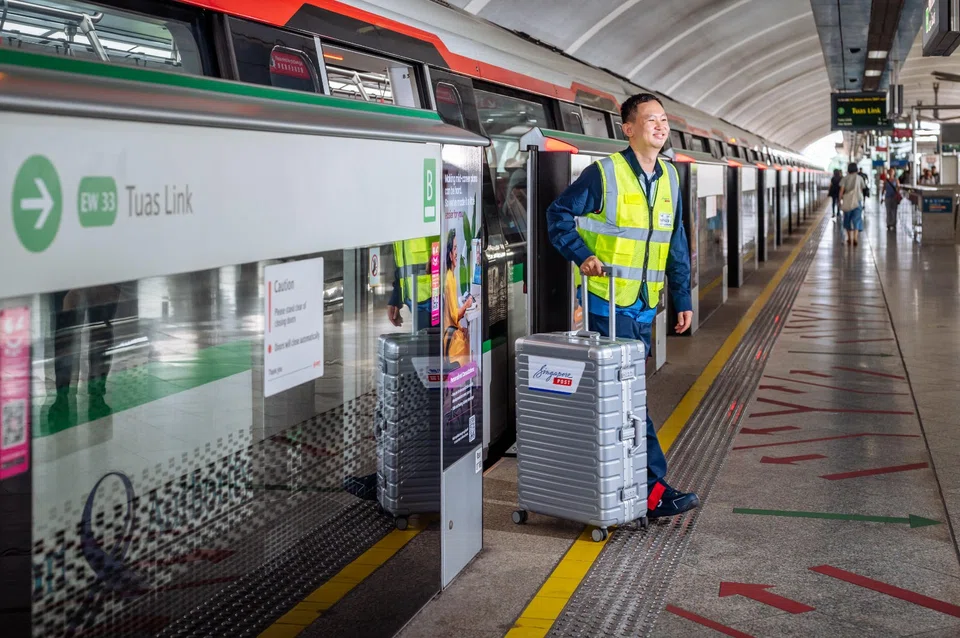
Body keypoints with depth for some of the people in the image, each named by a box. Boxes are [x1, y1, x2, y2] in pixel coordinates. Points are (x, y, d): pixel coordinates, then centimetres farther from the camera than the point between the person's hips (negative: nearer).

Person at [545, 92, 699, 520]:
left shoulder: (669, 179, 11)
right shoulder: (605, 173, -9)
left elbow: (676, 245, 17)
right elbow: (559, 216, -3)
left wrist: (682, 298, 13)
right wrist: (582, 256, -16)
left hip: (644, 305, 7)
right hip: (607, 304, -7)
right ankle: (652, 488, -6)